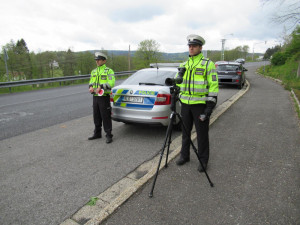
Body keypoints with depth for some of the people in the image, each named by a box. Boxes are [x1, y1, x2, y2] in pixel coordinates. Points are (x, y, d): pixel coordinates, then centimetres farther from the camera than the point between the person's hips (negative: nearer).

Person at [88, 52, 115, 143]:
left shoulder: (109, 71, -4)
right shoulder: (93, 71, 17)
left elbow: (111, 83, -16)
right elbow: (91, 82, 17)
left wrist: (100, 87, -26)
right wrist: (91, 87, -6)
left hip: (104, 97, -7)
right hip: (95, 97, 7)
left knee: (106, 117, -4)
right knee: (96, 116, 13)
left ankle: (109, 135, 6)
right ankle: (97, 133, 27)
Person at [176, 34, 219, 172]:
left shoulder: (208, 64, -3)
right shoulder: (183, 65, 13)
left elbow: (213, 85, -7)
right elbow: (178, 82, 22)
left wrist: (210, 106, -13)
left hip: (200, 104, -5)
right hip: (185, 104, 5)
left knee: (202, 134, 5)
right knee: (185, 132, 14)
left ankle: (203, 160, 21)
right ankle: (184, 156, 31)